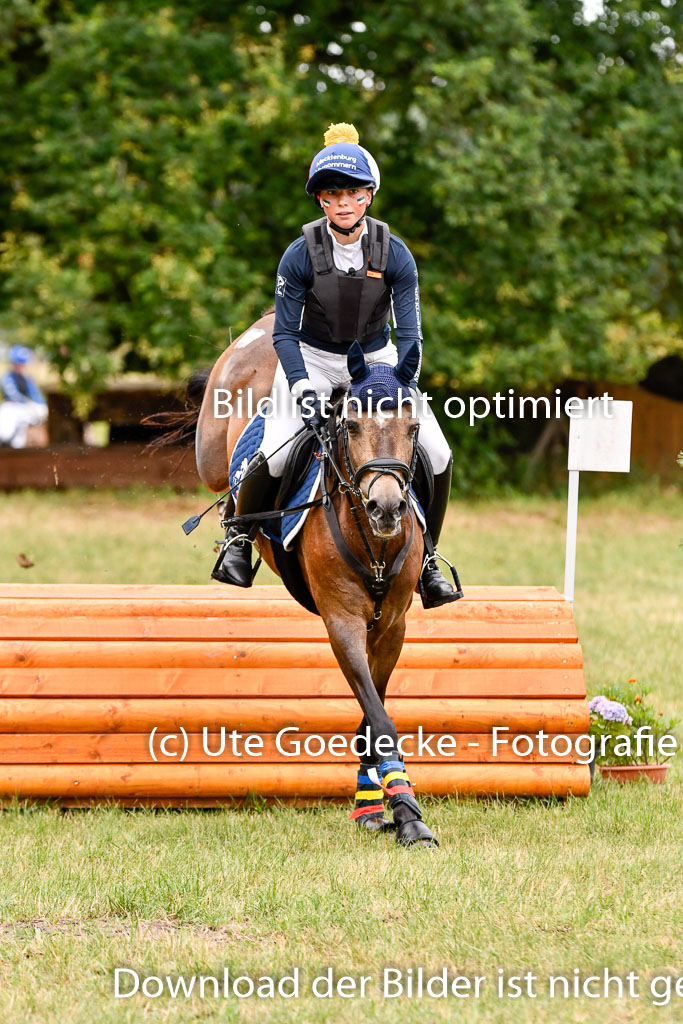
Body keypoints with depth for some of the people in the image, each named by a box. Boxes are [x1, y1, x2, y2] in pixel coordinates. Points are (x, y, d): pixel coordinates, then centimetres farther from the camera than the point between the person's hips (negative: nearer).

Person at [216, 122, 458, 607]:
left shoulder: (394, 254, -12)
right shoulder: (302, 255, -15)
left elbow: (409, 333, -10)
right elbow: (285, 333, -11)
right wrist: (303, 387, -26)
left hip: (378, 359, 2)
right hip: (312, 359, -2)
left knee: (437, 456, -12)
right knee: (276, 455, -25)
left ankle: (425, 559, 9)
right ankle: (239, 538, 4)